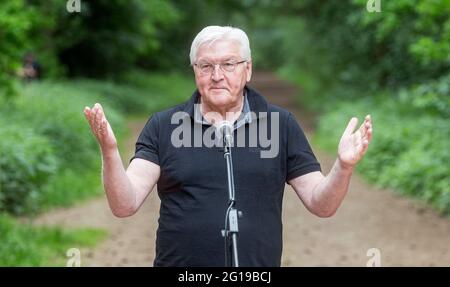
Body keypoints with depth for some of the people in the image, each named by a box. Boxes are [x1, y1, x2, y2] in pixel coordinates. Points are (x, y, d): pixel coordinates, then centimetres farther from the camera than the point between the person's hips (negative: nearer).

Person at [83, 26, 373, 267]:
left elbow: (321, 204, 0)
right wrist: (110, 151, -22)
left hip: (260, 266, 0)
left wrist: (344, 167, -19)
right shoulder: (163, 126, 0)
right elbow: (125, 205, -6)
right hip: (177, 261, 0)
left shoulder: (281, 124, 2)